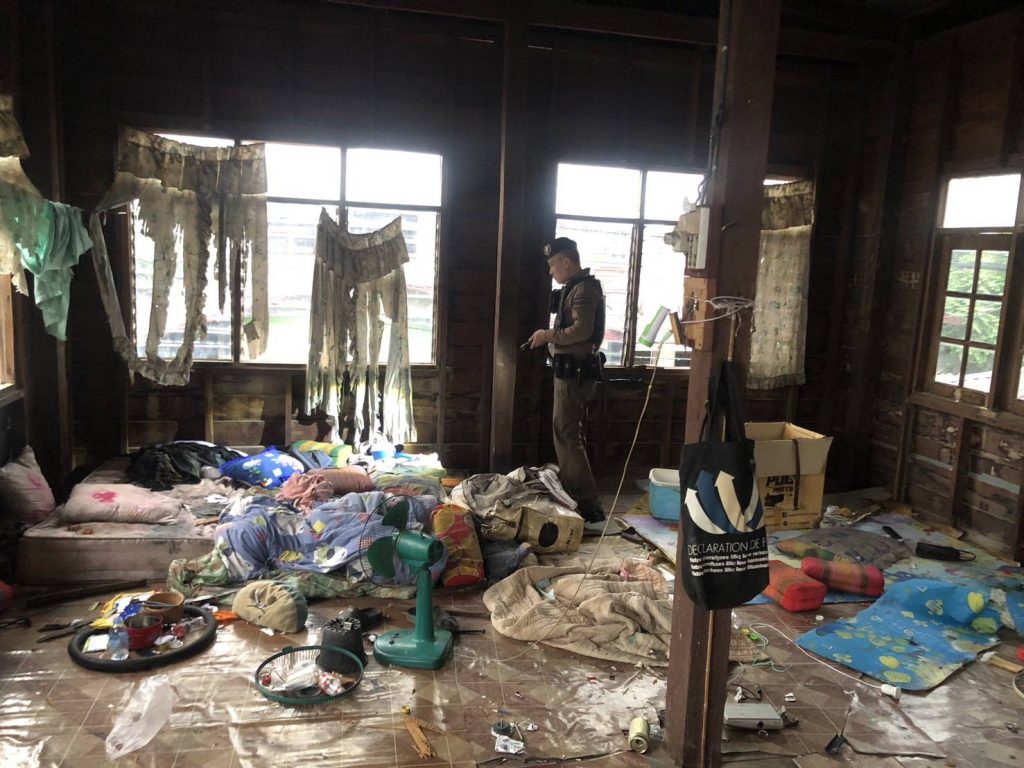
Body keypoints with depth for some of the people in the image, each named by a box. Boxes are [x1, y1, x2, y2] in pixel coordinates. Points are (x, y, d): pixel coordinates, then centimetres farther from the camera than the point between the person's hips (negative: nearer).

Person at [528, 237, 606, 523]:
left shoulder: (584, 289, -15)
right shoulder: (575, 288, 17)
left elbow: (582, 330, -26)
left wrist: (548, 335, -17)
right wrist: (550, 336, 10)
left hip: (575, 372, -11)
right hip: (571, 370, 11)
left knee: (567, 433, -9)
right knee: (566, 431, 16)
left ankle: (589, 504, -6)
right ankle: (573, 491, 26)